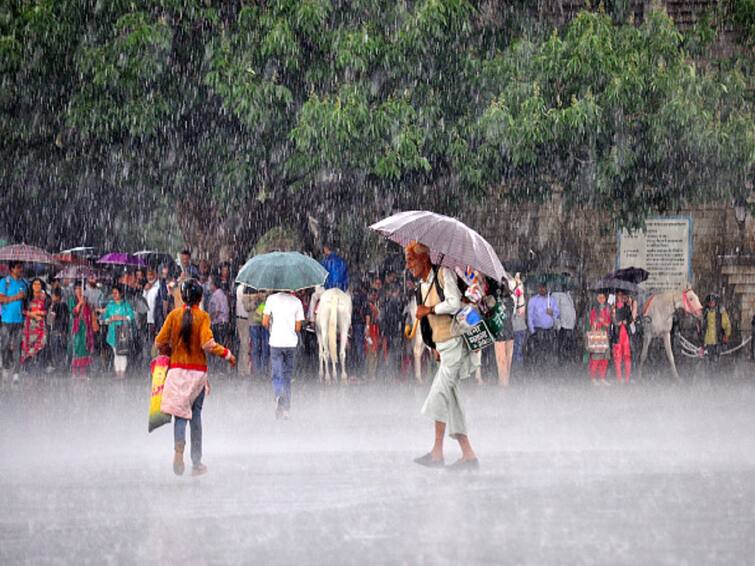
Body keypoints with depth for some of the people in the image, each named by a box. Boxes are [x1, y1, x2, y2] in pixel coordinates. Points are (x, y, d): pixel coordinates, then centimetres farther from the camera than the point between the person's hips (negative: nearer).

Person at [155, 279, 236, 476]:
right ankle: (196, 463, 13)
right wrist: (227, 354, -3)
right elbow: (208, 344, -17)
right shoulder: (203, 317, -7)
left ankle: (179, 447, -29)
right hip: (198, 370, -1)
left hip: (177, 369, 1)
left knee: (180, 413, 0)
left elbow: (160, 343, -2)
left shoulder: (174, 315, -1)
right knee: (196, 415, 9)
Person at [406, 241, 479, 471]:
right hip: (443, 344, 9)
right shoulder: (423, 285, 17)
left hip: (455, 342, -9)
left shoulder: (443, 273, -8)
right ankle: (468, 454, 5)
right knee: (449, 399, 4)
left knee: (440, 392, -13)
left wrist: (429, 310, -9)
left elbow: (454, 303, -20)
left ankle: (437, 452, -12)